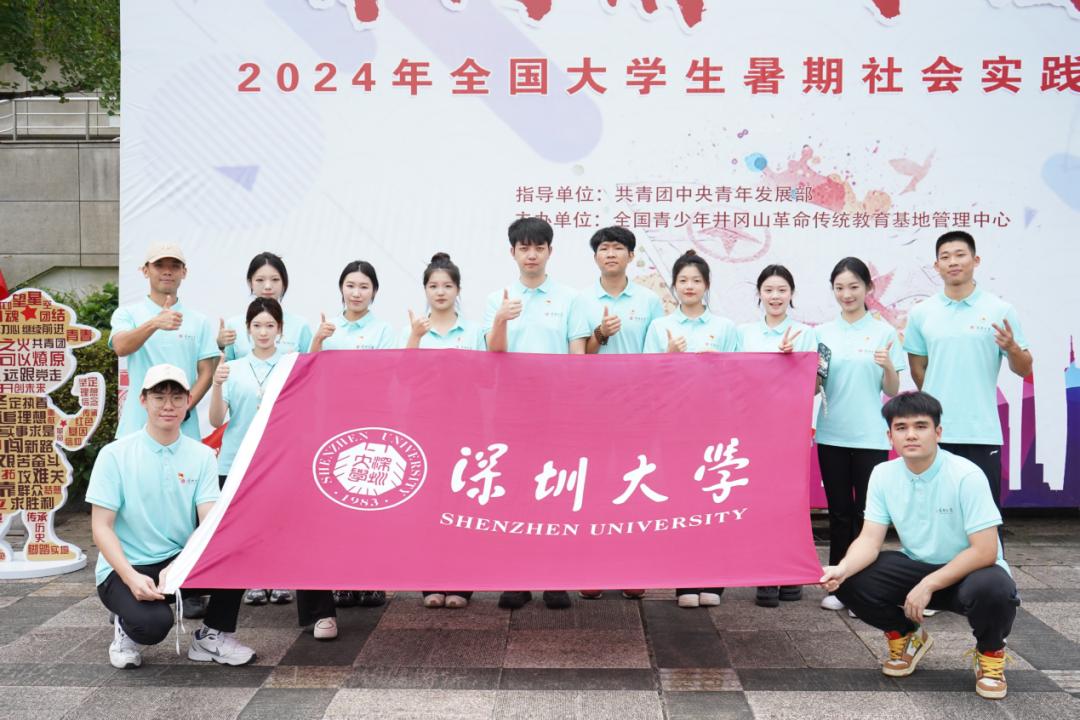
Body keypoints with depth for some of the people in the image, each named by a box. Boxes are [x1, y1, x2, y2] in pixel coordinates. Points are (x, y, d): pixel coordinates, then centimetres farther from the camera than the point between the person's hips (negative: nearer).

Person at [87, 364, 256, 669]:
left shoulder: (202, 455, 1)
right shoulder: (115, 455, -6)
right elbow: (101, 527, -9)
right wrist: (131, 578, -24)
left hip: (181, 563, 3)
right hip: (123, 570, -3)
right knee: (154, 622, -33)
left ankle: (212, 636, 0)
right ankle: (126, 626, 5)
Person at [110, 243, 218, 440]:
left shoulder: (199, 321, 9)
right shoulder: (127, 313, 5)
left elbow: (206, 373, 7)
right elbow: (121, 347, -15)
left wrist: (183, 410, -9)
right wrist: (154, 323, -34)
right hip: (137, 426, -1)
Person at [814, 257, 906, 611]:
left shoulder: (884, 332, 0)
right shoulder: (823, 332, 6)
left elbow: (893, 392, 0)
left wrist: (888, 366, -19)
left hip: (870, 436, -2)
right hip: (832, 435, 2)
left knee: (866, 512, 0)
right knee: (839, 512, 9)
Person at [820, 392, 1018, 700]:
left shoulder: (966, 476, -22)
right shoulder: (883, 474, -8)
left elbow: (985, 551, -23)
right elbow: (870, 539, -11)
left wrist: (928, 586, -26)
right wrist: (842, 568, -32)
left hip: (968, 571, -4)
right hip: (917, 566, 4)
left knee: (992, 589, -39)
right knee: (850, 582, -19)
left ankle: (990, 652, -1)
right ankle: (906, 636, 11)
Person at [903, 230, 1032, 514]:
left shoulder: (1000, 310, 0)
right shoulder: (921, 313, 6)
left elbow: (1024, 369, 2)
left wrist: (1012, 348, -17)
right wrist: (937, 403, 12)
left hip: (982, 433, -1)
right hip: (934, 431, 2)